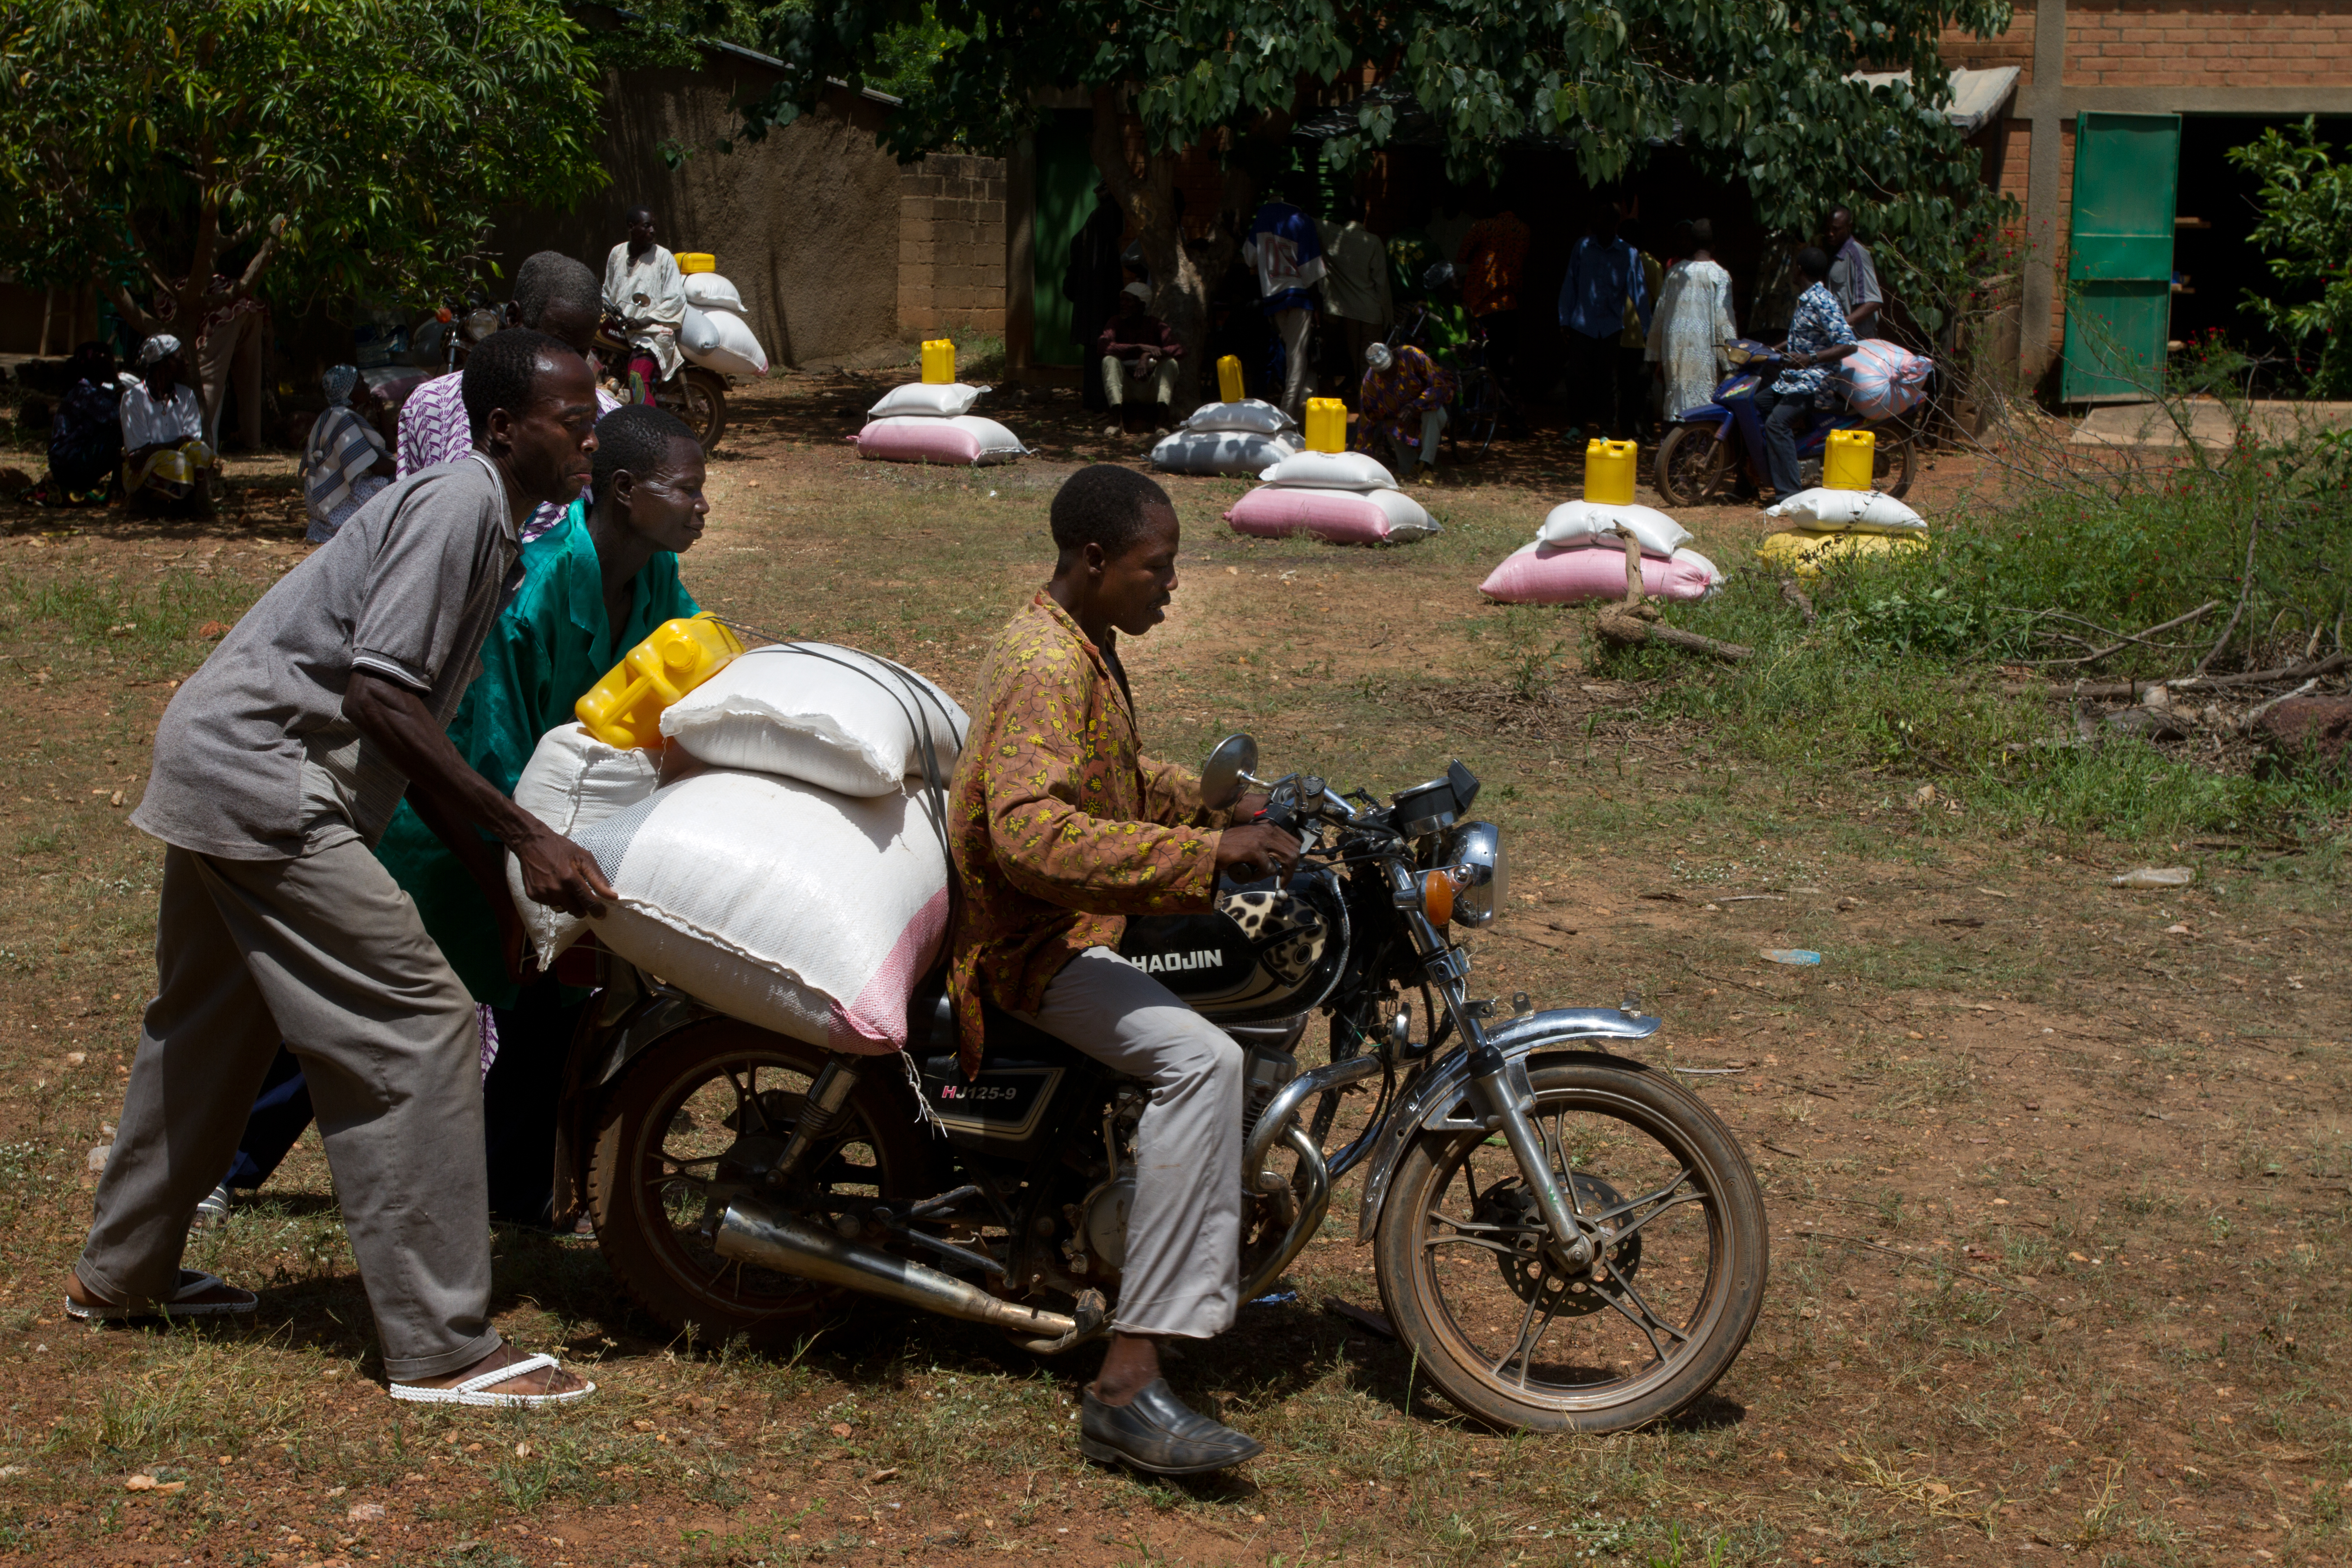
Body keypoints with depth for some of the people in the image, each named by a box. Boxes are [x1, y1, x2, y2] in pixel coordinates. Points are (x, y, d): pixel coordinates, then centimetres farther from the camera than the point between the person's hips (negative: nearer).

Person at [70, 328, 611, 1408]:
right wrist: (527, 838, -19)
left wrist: (505, 884, 13)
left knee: (211, 1026, 24)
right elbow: (379, 695, -21)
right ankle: (440, 1347, -11)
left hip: (219, 762, 11)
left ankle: (121, 1275, 41)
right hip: (259, 768, -11)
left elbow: (415, 740, 18)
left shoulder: (491, 533, 17)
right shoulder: (458, 506, -13)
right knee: (414, 1026, -12)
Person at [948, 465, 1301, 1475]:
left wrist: (1219, 806, 15)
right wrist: (1205, 851, -38)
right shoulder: (1045, 666, -21)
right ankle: (1127, 1390, -38)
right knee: (1202, 1058, -33)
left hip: (1084, 917, 11)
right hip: (1034, 944, -11)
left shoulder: (1082, 646, 12)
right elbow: (1032, 832, -37)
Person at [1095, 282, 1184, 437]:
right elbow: (1102, 347, -20)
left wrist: (1148, 356, -32)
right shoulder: (1116, 323, 1)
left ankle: (1162, 419, -42)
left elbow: (1179, 349, -17)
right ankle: (1116, 419, -40)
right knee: (1109, 360, -24)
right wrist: (1140, 348, -29)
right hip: (1125, 388, 0)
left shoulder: (1155, 324, -1)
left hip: (1152, 388, 0)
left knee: (1170, 362, -24)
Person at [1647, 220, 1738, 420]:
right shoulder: (1719, 276, -5)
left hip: (1675, 348, 4)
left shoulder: (1675, 272, 9)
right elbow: (1724, 321, -8)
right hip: (1704, 349, -4)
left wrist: (1657, 358, 19)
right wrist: (1730, 364, -4)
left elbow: (1659, 316, 12)